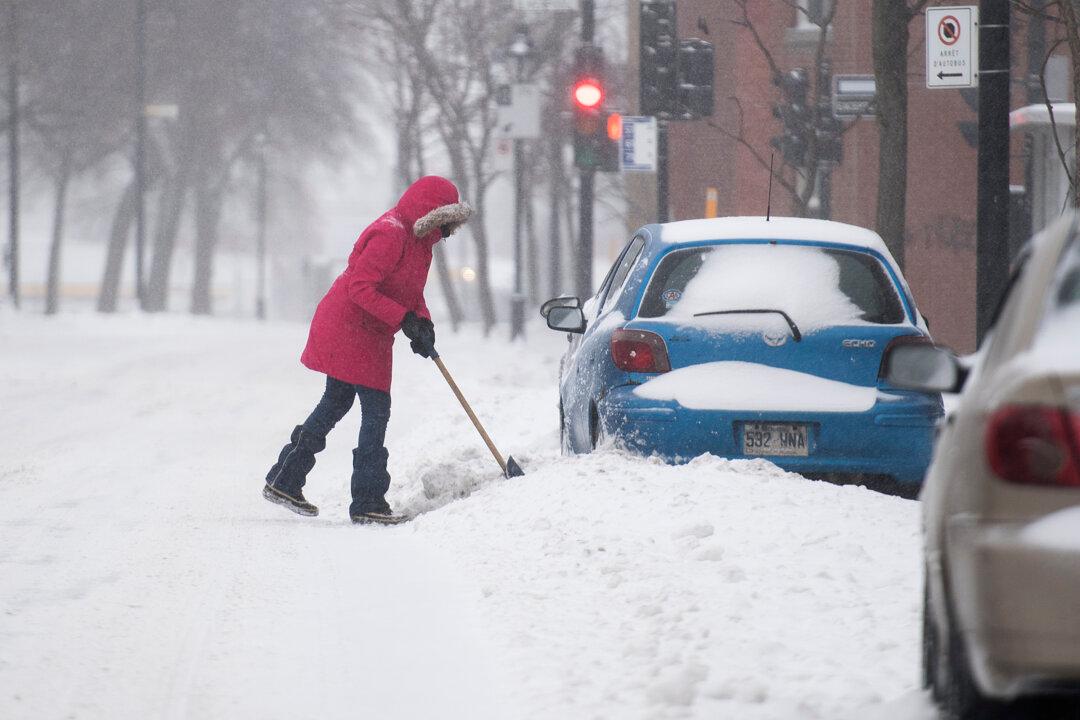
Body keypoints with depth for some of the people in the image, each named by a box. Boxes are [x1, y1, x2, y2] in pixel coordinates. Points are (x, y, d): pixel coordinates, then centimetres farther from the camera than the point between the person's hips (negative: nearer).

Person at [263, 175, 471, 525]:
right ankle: (367, 502, -9)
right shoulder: (389, 234, -22)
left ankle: (284, 481, 27)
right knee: (376, 409, -10)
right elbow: (360, 287, -27)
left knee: (335, 404, 18)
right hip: (351, 330, -11)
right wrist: (405, 319, -29)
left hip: (369, 335, 11)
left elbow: (411, 292, 18)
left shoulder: (417, 239, 12)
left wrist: (423, 325, -1)